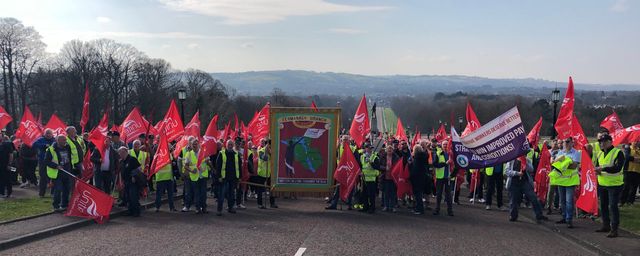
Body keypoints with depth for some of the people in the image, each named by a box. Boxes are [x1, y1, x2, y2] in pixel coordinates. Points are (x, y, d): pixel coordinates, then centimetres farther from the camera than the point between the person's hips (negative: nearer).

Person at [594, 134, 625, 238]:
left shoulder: (618, 153, -14)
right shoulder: (600, 153, 10)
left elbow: (617, 168, -24)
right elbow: (597, 165, 18)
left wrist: (603, 168, -31)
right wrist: (597, 170, -6)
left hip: (614, 185, -8)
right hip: (602, 184, 8)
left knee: (613, 206, -8)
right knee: (603, 205, 15)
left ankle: (614, 229, -4)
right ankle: (606, 226, 29)